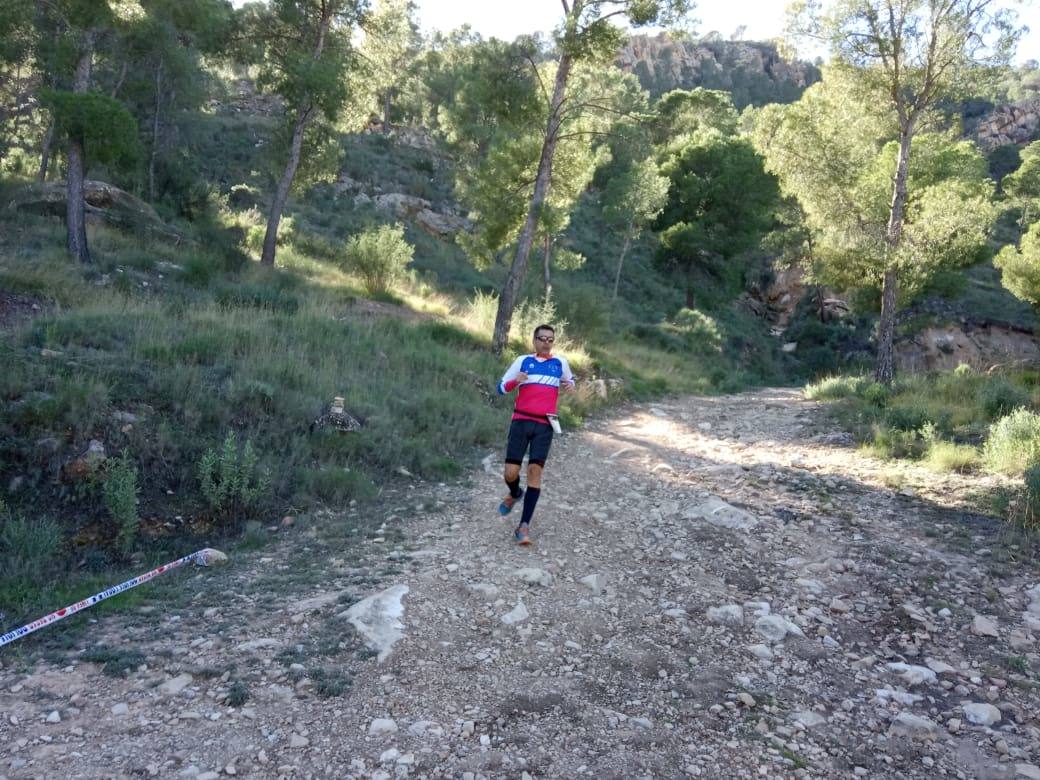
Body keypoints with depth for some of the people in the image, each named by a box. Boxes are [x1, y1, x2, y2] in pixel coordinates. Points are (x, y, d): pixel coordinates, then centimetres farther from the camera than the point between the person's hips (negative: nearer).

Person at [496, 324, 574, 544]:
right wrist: (515, 381, -17)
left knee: (535, 470, -11)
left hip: (545, 425, 0)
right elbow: (501, 388, 5)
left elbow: (569, 380, 27)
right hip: (521, 421, 0)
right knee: (511, 472, -5)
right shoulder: (523, 361, 5)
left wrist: (570, 385, 2)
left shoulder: (560, 363, 9)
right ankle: (515, 494, 32)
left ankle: (524, 525, -7)